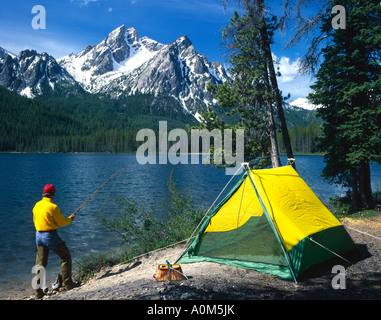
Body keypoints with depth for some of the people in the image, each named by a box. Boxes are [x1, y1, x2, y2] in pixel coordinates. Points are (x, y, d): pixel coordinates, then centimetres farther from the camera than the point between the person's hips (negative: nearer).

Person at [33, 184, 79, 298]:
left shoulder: (36, 205, 6)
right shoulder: (53, 207, -17)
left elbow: (35, 221, 17)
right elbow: (62, 222, -10)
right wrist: (70, 218, 9)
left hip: (39, 235, 7)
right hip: (50, 235, -7)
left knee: (40, 263, 11)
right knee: (66, 257, 8)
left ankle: (38, 291, 12)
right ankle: (67, 283, 10)